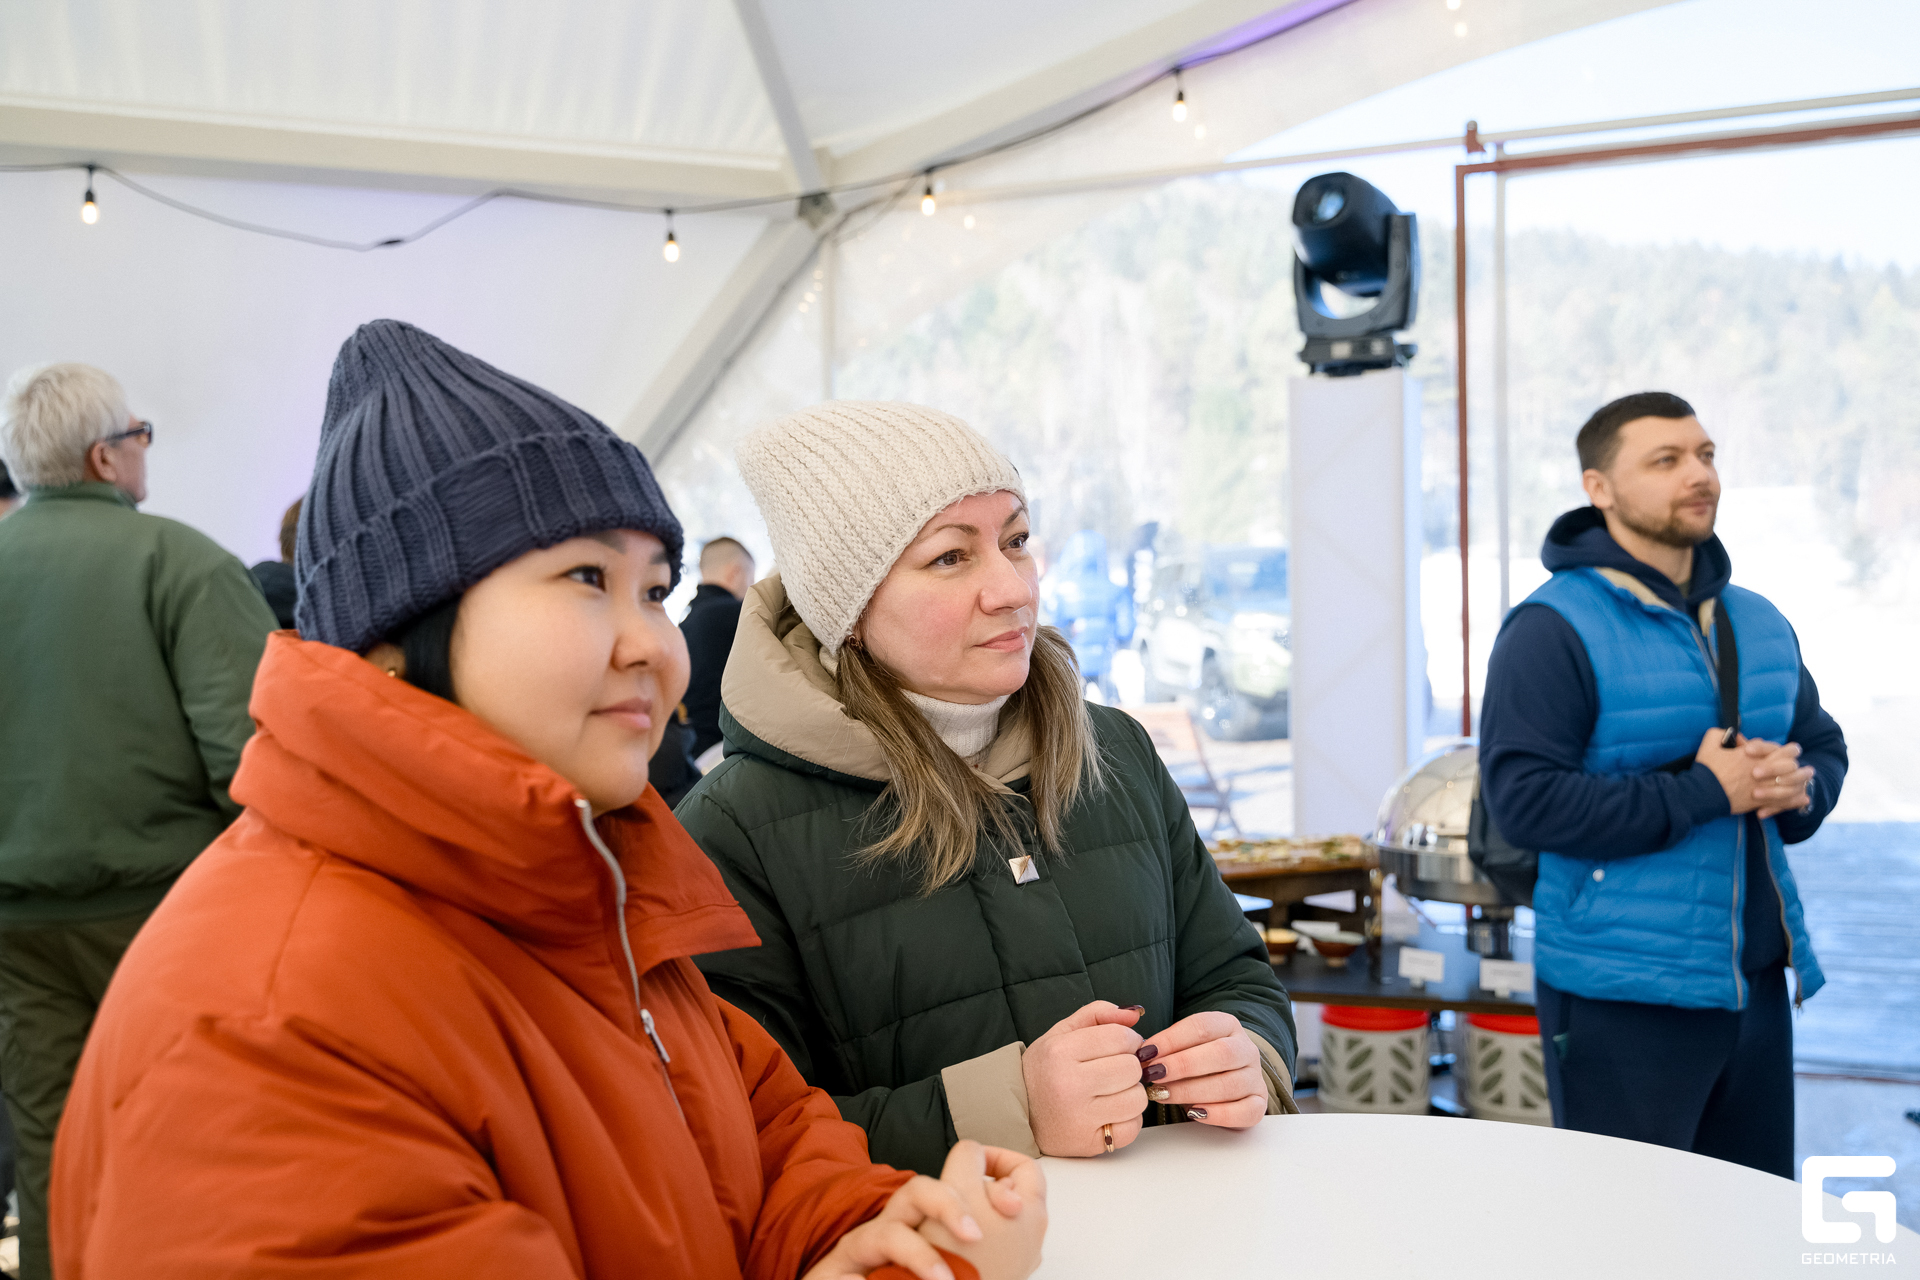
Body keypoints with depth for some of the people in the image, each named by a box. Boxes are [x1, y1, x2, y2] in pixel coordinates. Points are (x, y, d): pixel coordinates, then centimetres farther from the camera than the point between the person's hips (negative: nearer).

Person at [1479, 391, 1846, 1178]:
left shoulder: (1758, 624, 11)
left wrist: (1798, 787, -4)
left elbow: (1824, 747, 21)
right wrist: (1703, 790, -20)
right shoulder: (1555, 628, -12)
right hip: (1624, 998, -7)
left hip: (1756, 983, 7)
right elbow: (1522, 797, -20)